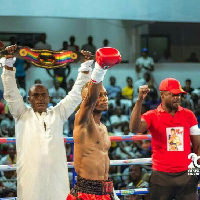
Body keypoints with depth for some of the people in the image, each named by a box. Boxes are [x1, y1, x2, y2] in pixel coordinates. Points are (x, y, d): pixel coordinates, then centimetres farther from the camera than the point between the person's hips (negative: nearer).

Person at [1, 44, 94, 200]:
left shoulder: (58, 114, 17)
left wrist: (86, 66, 11)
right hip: (30, 177, -1)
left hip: (57, 176, 1)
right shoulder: (22, 115, 14)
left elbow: (76, 94, 16)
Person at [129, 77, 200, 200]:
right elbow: (134, 128, -19)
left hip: (186, 175, 2)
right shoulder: (152, 116, 0)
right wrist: (140, 101, -26)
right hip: (162, 176, -2)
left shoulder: (188, 115, 8)